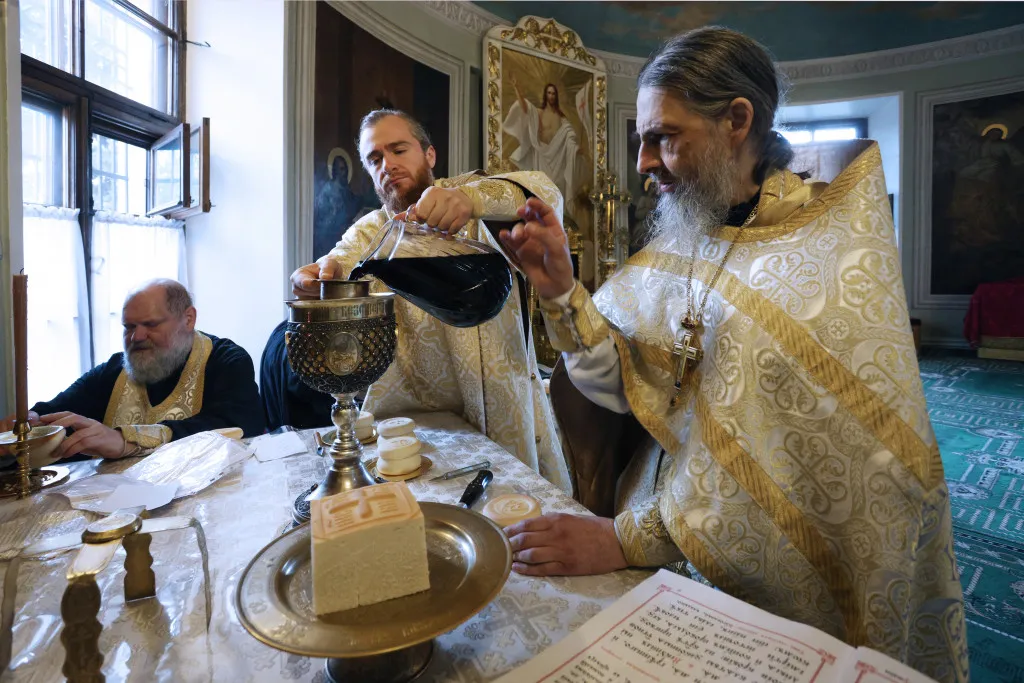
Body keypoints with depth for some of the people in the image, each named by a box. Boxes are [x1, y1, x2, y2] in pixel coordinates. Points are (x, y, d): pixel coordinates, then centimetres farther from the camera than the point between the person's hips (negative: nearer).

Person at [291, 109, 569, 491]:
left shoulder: (472, 193, 2)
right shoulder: (369, 233, 8)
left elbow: (546, 195, -16)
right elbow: (345, 259, -13)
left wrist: (469, 197, -35)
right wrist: (325, 273, -36)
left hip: (505, 400, -1)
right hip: (416, 413, 1)